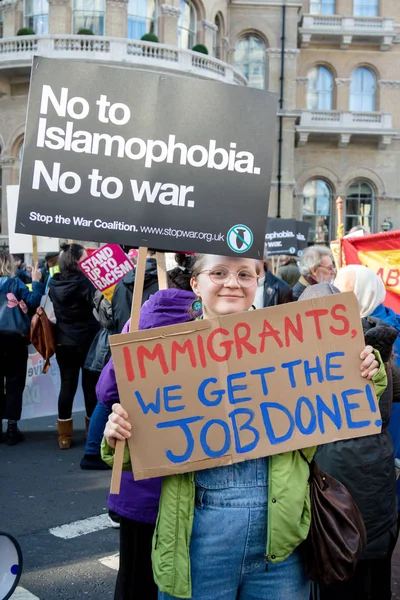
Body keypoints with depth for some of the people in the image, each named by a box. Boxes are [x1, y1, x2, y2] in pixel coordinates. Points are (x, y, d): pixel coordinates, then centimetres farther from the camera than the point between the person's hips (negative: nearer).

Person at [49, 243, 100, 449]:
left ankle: (64, 436, 15)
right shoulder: (85, 283, -18)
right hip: (87, 342, -4)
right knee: (91, 386, 7)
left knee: (67, 386, 9)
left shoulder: (54, 284, 0)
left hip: (64, 342, 5)